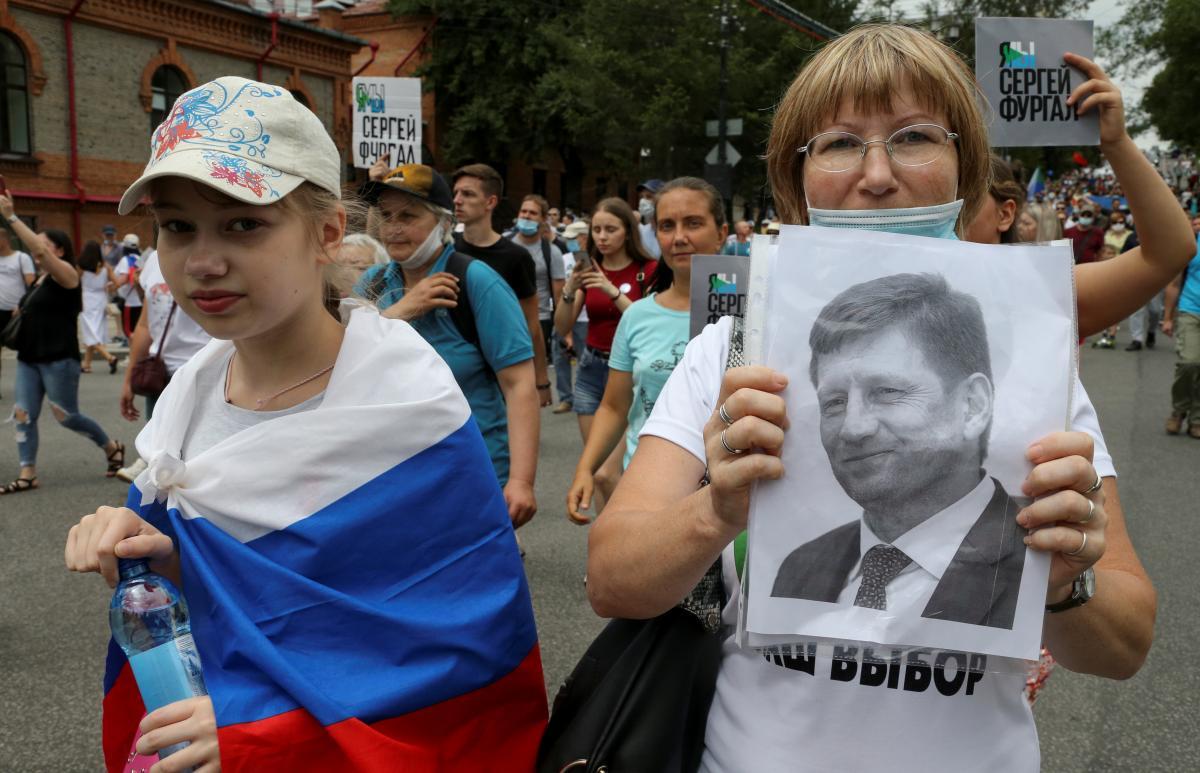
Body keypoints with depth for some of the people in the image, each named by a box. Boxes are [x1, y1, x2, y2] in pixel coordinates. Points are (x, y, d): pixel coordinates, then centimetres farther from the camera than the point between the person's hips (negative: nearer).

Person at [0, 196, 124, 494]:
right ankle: (27, 474, 4)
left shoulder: (66, 274, -8)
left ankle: (112, 447, 20)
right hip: (28, 358, 8)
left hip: (59, 360, -8)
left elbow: (39, 249, -25)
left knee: (67, 416, -1)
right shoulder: (39, 281, 16)